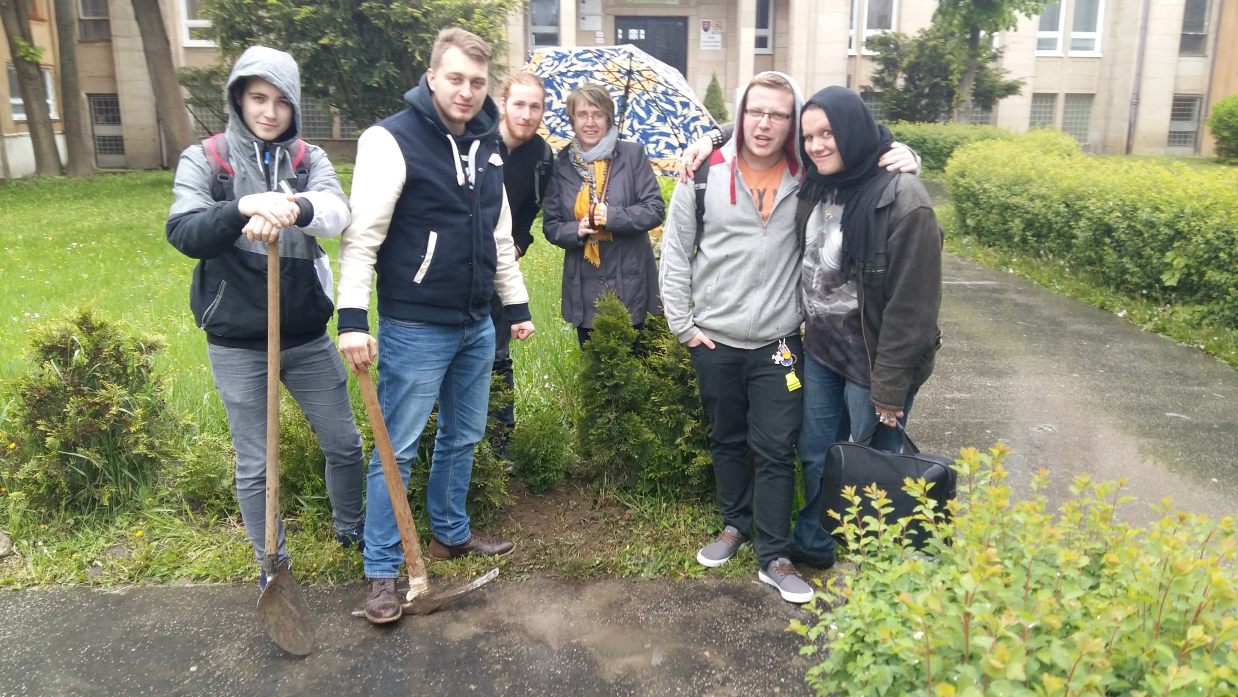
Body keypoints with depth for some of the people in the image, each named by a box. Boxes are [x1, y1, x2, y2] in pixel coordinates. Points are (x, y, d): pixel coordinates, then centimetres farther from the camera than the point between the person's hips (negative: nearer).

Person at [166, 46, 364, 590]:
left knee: (344, 443, 13)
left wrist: (293, 210, -43)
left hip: (307, 335, 2)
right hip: (237, 342, -2)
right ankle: (272, 565, 30)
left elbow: (336, 213, -21)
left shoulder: (309, 159, 0)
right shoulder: (204, 159, -4)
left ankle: (350, 530, 40)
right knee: (255, 465, 9)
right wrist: (244, 207, -37)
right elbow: (182, 233, -19)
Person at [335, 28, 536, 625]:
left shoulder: (486, 146, 10)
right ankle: (381, 572, 15)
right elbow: (362, 235, -16)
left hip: (477, 326, 7)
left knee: (462, 438, 18)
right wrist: (353, 317, -22)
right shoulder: (392, 140, -12)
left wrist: (517, 306, 18)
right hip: (414, 329, -7)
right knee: (397, 450, 2)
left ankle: (451, 534, 36)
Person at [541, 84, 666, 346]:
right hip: (584, 292, 2)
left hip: (631, 286, -2)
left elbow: (655, 209, -4)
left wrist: (613, 217, -18)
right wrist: (576, 230, -13)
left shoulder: (632, 154, 0)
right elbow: (550, 225, 8)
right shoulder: (561, 164, 6)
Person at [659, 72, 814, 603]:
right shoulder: (706, 173, -3)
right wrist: (682, 324, -1)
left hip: (778, 342, -1)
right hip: (714, 340, 1)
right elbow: (675, 251, 2)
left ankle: (774, 558, 14)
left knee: (775, 450, 2)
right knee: (727, 440, 16)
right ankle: (735, 524, 36)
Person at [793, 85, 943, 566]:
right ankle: (813, 540, 39)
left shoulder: (902, 201, -20)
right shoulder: (816, 189, 2)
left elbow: (912, 305, -20)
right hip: (821, 351, 7)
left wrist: (890, 387, -18)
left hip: (871, 362, -6)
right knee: (815, 453, 18)